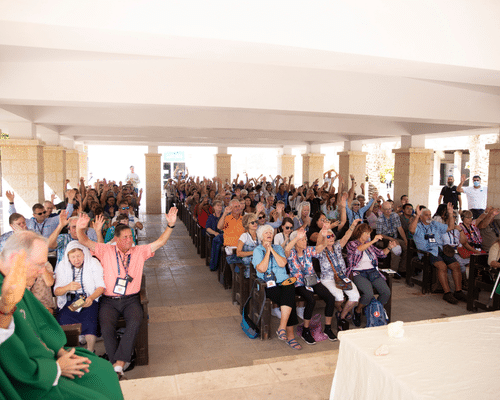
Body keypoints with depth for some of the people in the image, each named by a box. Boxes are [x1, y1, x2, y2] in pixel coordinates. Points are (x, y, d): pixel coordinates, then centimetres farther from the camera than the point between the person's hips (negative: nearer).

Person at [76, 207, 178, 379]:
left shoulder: (139, 251, 10)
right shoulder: (106, 251, 7)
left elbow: (160, 242, 1)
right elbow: (85, 242, -2)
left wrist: (170, 225, -13)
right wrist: (80, 229, -25)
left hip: (131, 300, 0)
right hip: (109, 301, 0)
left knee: (135, 323, -28)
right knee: (107, 327, -27)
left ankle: (118, 363, -23)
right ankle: (119, 363, -15)